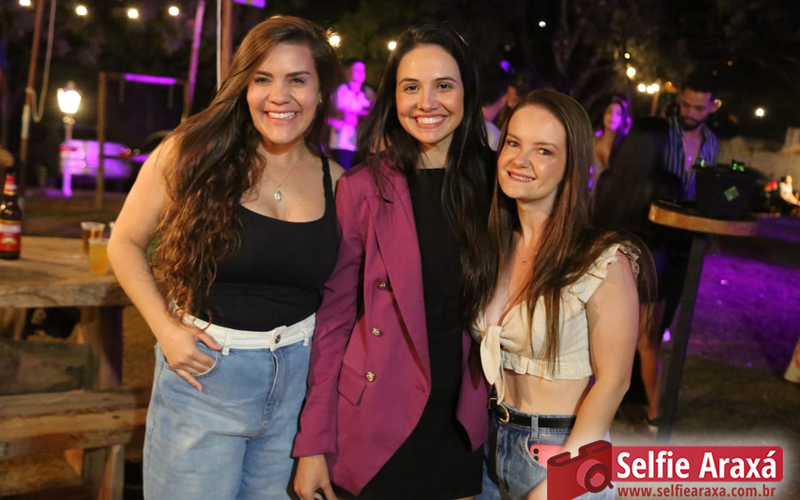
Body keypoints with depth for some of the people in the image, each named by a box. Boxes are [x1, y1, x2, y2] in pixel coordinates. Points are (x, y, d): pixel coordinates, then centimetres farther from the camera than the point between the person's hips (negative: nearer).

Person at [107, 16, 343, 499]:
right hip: (203, 369, -2)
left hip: (300, 377, 3)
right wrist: (165, 328, -10)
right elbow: (127, 243, 0)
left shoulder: (335, 182, 0)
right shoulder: (191, 154, -9)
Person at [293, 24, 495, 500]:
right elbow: (334, 317, -7)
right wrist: (313, 443, -9)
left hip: (463, 427, 3)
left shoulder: (492, 184, 0)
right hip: (378, 431, -2)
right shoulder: (362, 188, -8)